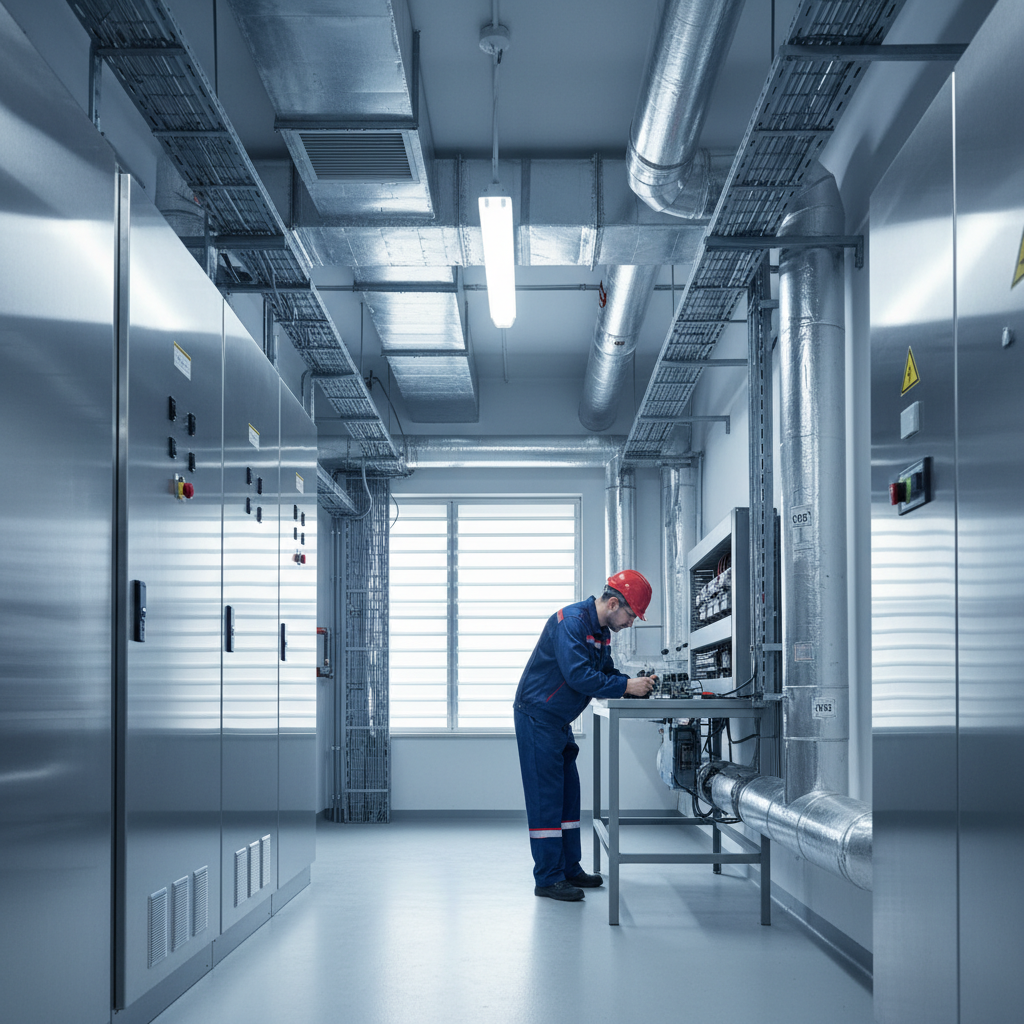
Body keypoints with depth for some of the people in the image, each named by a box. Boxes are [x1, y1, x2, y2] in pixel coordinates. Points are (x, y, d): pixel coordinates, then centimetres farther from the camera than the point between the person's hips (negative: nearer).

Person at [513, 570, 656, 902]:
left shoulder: (601, 631, 10)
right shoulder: (570, 622, -21)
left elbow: (606, 672, 16)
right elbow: (578, 675, -29)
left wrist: (634, 685, -3)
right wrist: (626, 687, -24)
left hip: (559, 722, 10)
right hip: (538, 717, -10)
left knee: (568, 795, 13)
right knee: (546, 798, -8)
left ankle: (569, 869, 22)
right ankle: (548, 878, -5)